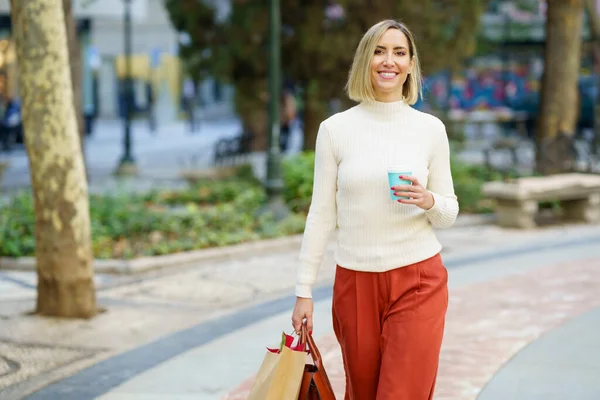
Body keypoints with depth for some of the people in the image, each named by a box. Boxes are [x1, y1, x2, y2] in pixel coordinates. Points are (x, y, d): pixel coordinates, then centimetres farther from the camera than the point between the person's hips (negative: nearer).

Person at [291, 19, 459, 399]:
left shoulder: (430, 129, 1)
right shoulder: (335, 129, 0)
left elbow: (449, 212, 7)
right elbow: (322, 215, 4)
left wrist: (429, 202, -16)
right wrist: (304, 290, 2)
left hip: (418, 282, -1)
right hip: (355, 283, 1)